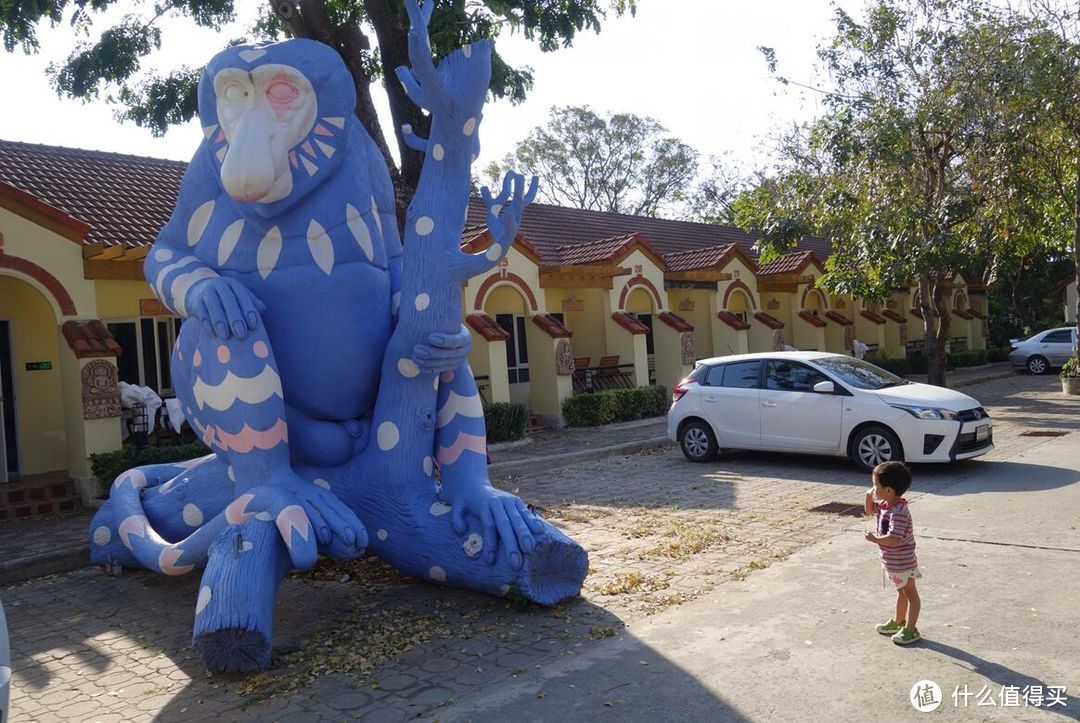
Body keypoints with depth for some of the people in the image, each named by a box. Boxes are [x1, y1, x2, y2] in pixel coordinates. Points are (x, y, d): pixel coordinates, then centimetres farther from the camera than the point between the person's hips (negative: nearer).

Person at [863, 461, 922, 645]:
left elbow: (895, 538, -36)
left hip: (902, 562, -10)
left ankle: (910, 630, 16)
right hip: (892, 561, 10)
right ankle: (898, 622, 39)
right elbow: (869, 510, 16)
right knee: (901, 591, 24)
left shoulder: (898, 512, -30)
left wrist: (874, 539, -23)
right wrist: (869, 496, -2)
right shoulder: (885, 504, -2)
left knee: (910, 593, 6)